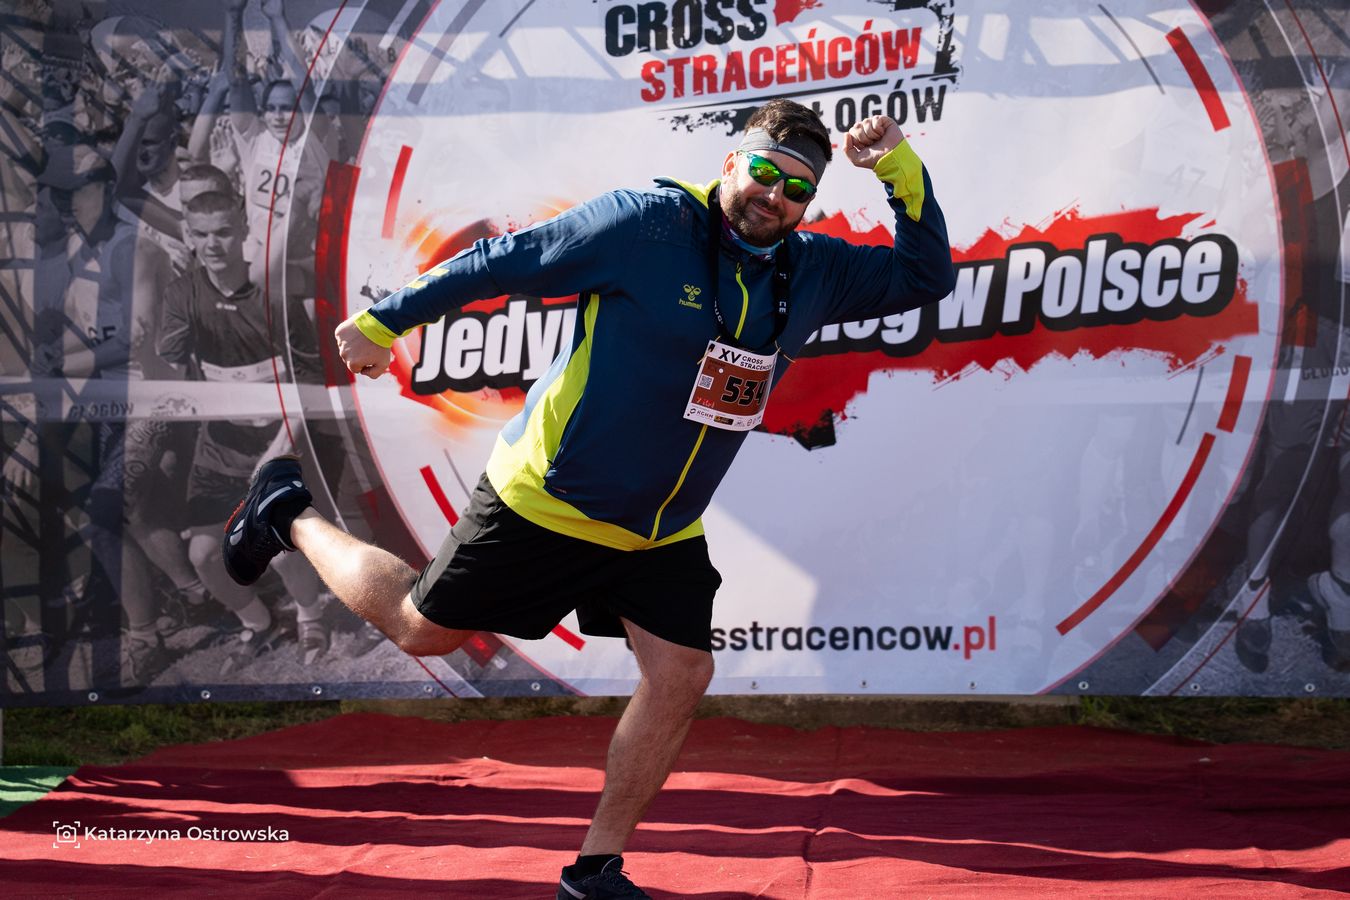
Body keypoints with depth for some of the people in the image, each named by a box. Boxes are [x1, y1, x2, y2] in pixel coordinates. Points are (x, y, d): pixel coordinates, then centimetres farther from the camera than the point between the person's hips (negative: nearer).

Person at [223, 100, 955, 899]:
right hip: (548, 503, -5)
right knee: (422, 630, 7)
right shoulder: (643, 225, -19)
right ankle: (290, 515, 33)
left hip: (665, 533, 5)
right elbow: (502, 262, -13)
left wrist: (904, 173, -12)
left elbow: (927, 278, 4)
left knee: (682, 675, -5)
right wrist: (384, 322, -8)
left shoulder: (813, 272, -1)